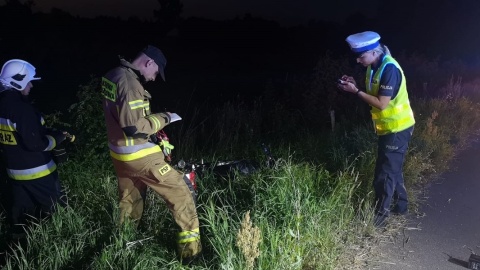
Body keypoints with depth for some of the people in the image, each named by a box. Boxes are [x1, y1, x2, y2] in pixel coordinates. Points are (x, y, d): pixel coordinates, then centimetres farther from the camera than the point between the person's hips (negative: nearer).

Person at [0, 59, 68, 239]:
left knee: (19, 208, 22)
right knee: (52, 207, 7)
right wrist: (57, 138, -9)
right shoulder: (22, 108, -26)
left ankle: (18, 236, 36)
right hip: (36, 172, -9)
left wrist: (50, 132, 6)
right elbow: (35, 143, -25)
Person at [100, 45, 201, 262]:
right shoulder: (129, 81, -23)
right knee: (180, 191, 0)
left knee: (129, 199, 24)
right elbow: (133, 126, -28)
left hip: (119, 153, 9)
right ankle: (190, 244, 5)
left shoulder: (113, 75, 7)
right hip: (138, 156, -9)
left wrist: (154, 121, 12)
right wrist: (163, 119, -15)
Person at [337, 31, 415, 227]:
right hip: (388, 127, 10)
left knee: (384, 173, -3)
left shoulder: (389, 69, -25)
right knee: (392, 168, 20)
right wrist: (355, 86, -5)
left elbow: (381, 104, -26)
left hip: (397, 128, -10)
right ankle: (400, 205, 35)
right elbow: (372, 95, 9)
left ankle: (379, 215, 9)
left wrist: (356, 91, -22)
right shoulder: (375, 67, 5)